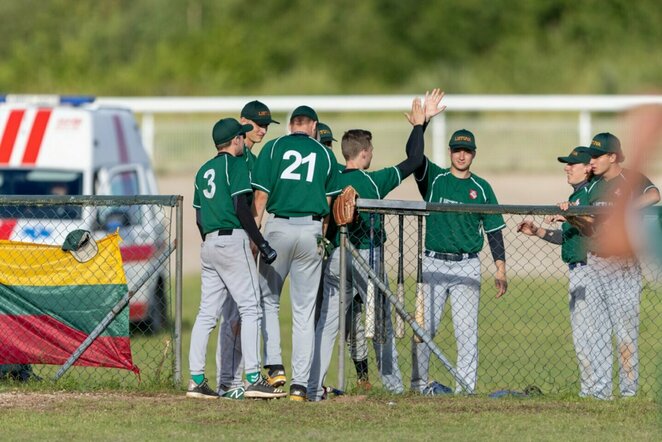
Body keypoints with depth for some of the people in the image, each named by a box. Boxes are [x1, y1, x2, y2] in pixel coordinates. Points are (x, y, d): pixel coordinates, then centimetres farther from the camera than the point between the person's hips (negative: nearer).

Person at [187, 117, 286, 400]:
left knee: (207, 313, 7)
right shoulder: (235, 164, -5)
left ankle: (196, 380, 3)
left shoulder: (204, 170, 18)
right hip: (232, 239, -8)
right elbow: (241, 207, -14)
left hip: (208, 244, 8)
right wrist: (261, 244, -14)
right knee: (250, 308, -7)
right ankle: (253, 379, -14)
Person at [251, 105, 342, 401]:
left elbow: (260, 195, -2)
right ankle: (300, 384, 3)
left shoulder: (273, 148, 4)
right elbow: (328, 202, 10)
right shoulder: (325, 154, 9)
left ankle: (274, 366, 0)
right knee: (304, 310, 5)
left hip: (278, 229, -1)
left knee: (268, 300, 15)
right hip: (311, 232, 1)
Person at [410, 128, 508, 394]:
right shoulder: (434, 178, 7)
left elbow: (494, 230, 10)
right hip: (434, 263, -1)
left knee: (467, 330, -2)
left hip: (467, 267, 1)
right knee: (424, 326, -3)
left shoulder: (481, 188, 9)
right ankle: (418, 384, 5)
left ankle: (466, 388, 1)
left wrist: (501, 270, 2)